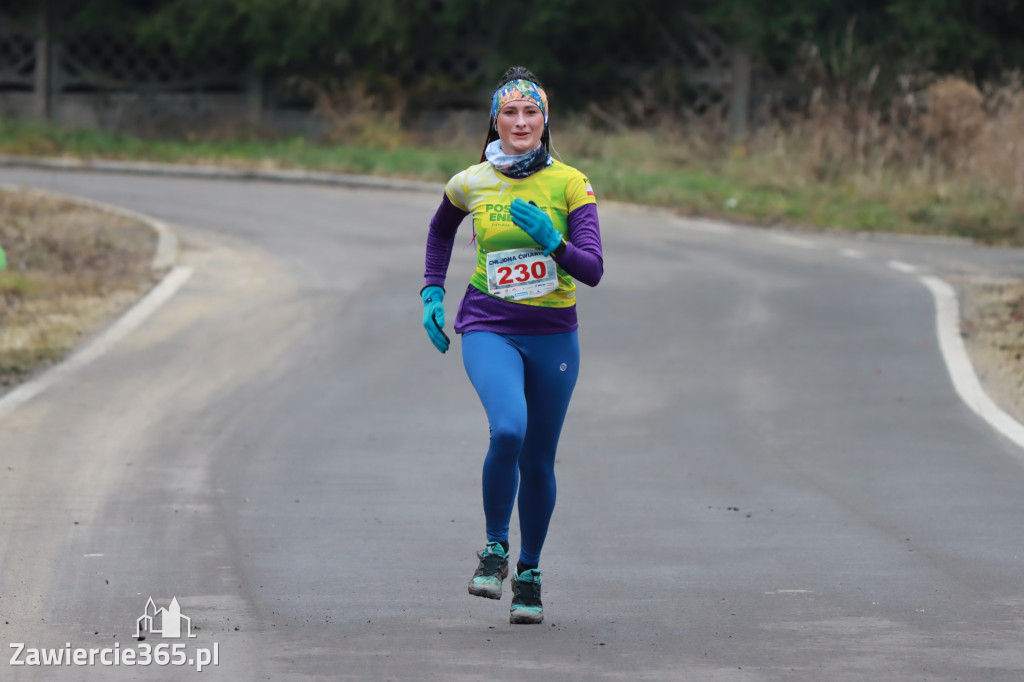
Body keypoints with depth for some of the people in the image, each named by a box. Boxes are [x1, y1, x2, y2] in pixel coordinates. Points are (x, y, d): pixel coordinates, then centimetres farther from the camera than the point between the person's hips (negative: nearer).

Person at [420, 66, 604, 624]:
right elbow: (441, 230, 23)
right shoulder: (470, 184, 0)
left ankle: (529, 573, 29)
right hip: (489, 329, -1)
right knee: (508, 431, -27)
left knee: (538, 461, 8)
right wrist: (431, 292, 15)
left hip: (552, 335, 1)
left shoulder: (570, 184, -5)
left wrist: (552, 242, -29)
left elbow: (592, 270, -12)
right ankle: (494, 548, -7)